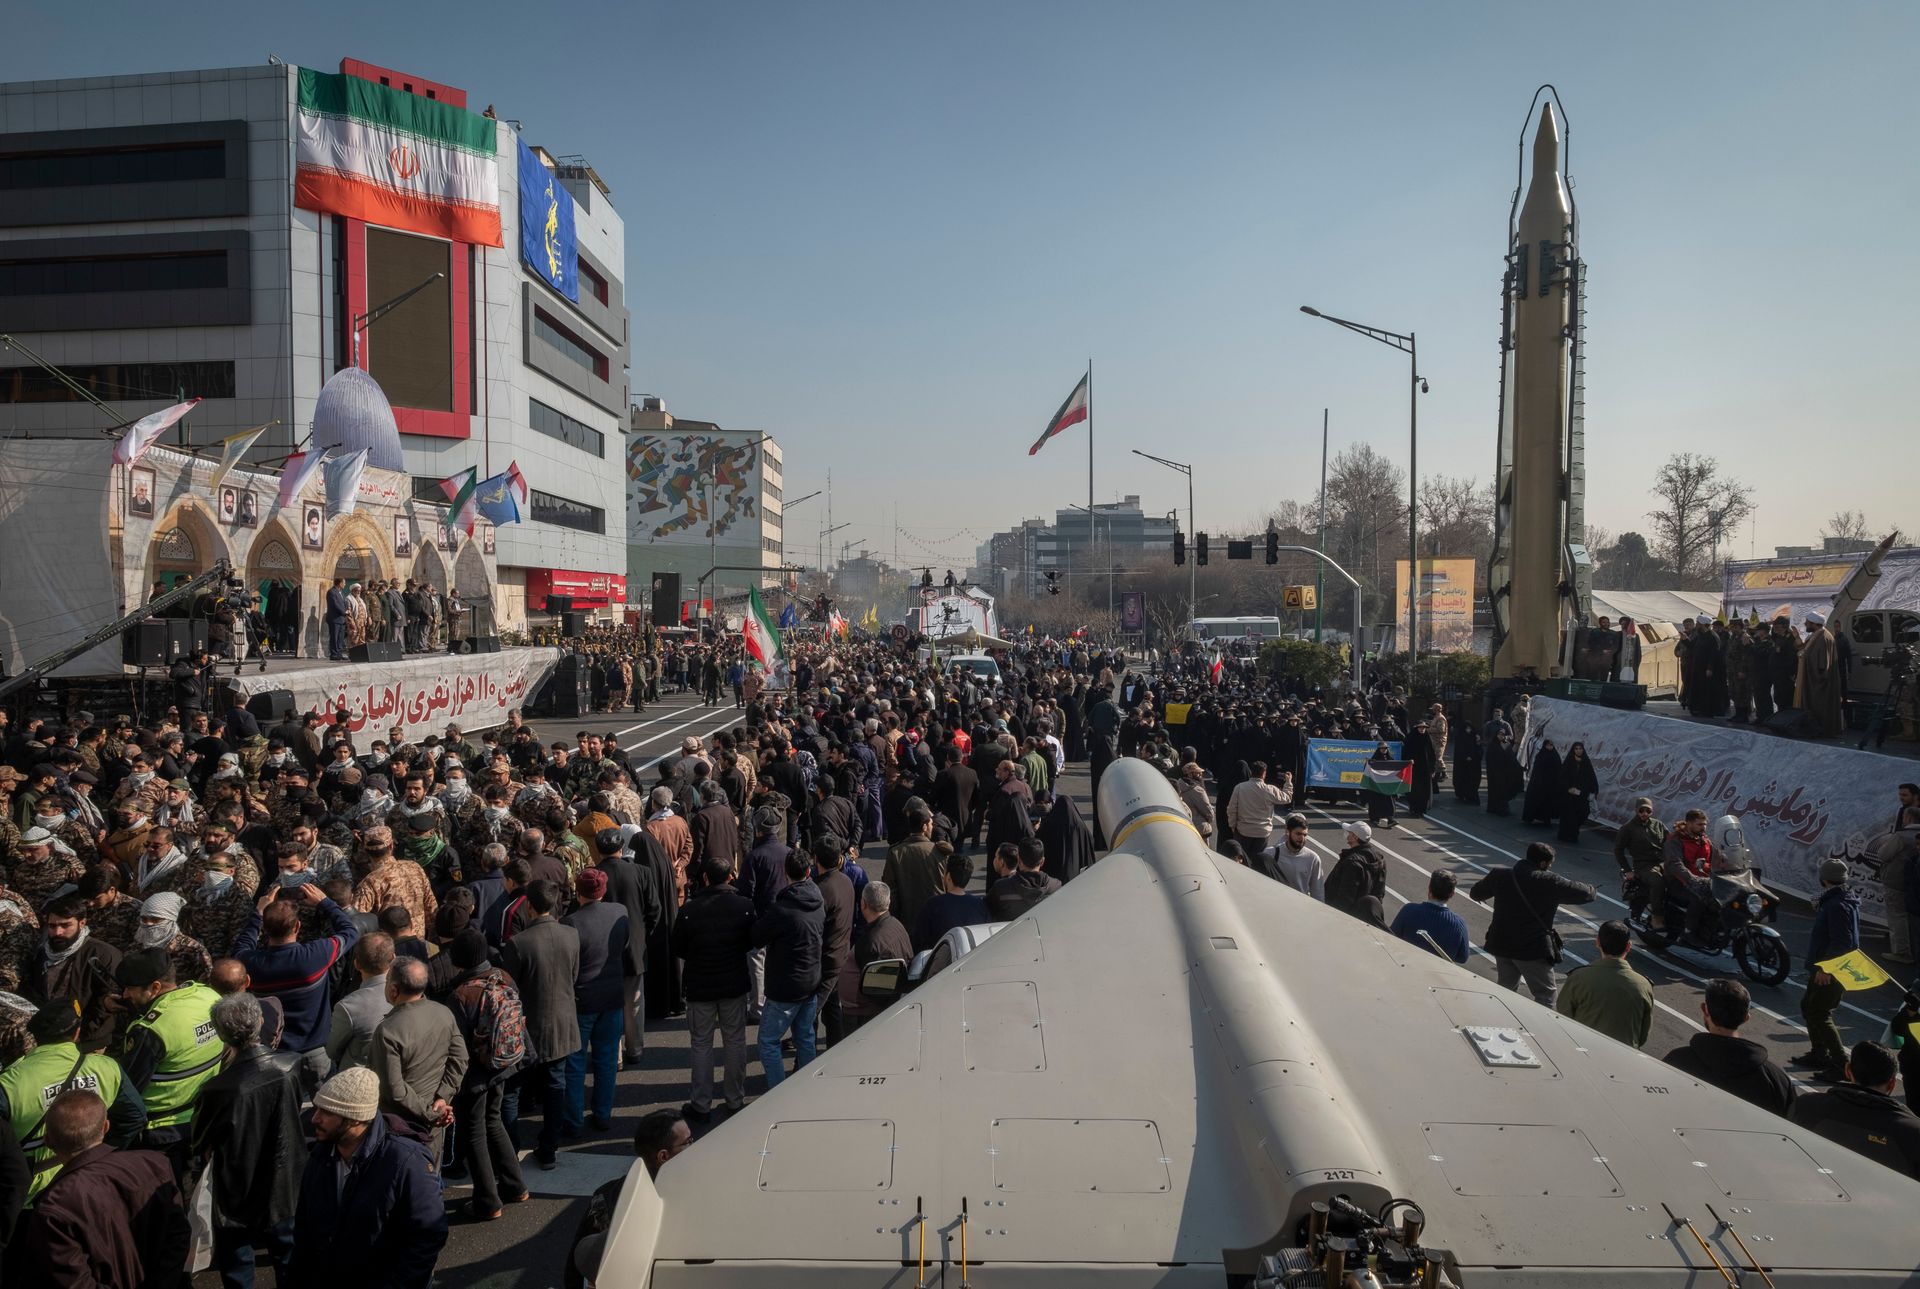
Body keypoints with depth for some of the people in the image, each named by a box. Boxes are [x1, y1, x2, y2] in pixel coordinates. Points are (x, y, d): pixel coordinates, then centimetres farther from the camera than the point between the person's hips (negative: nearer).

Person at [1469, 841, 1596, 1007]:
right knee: (1545, 996, 7)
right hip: (1533, 949, -5)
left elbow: (1475, 893, 14)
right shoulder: (1550, 882, -15)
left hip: (1501, 944, 5)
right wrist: (1590, 889, 14)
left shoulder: (1499, 876, -1)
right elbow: (1586, 894, -10)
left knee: (1506, 989, 23)